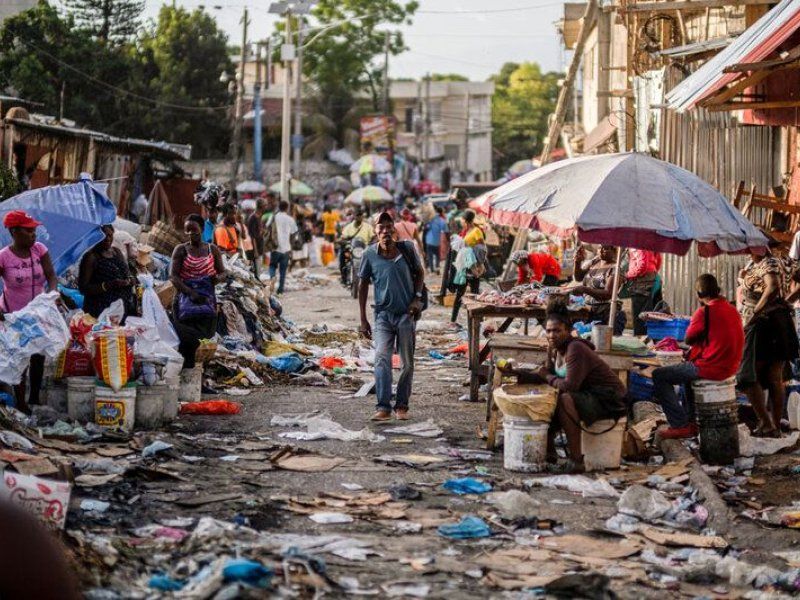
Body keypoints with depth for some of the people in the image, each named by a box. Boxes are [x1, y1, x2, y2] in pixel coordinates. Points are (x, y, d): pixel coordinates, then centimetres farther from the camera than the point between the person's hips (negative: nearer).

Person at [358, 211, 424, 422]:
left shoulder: (407, 249, -3)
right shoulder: (370, 254, -4)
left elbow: (419, 272, 13)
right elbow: (363, 285, 5)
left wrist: (417, 297, -3)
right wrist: (363, 319, 4)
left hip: (407, 314, 1)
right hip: (383, 314, -1)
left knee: (407, 363, 6)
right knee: (382, 358, -17)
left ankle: (402, 406, 19)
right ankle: (383, 407, -21)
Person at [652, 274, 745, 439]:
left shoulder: (705, 311, -16)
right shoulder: (733, 310, 9)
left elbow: (689, 339, -4)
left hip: (711, 368, -9)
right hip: (730, 368, 9)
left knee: (659, 376, 1)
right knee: (687, 368, 36)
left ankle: (680, 426, -5)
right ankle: (691, 421, 35)